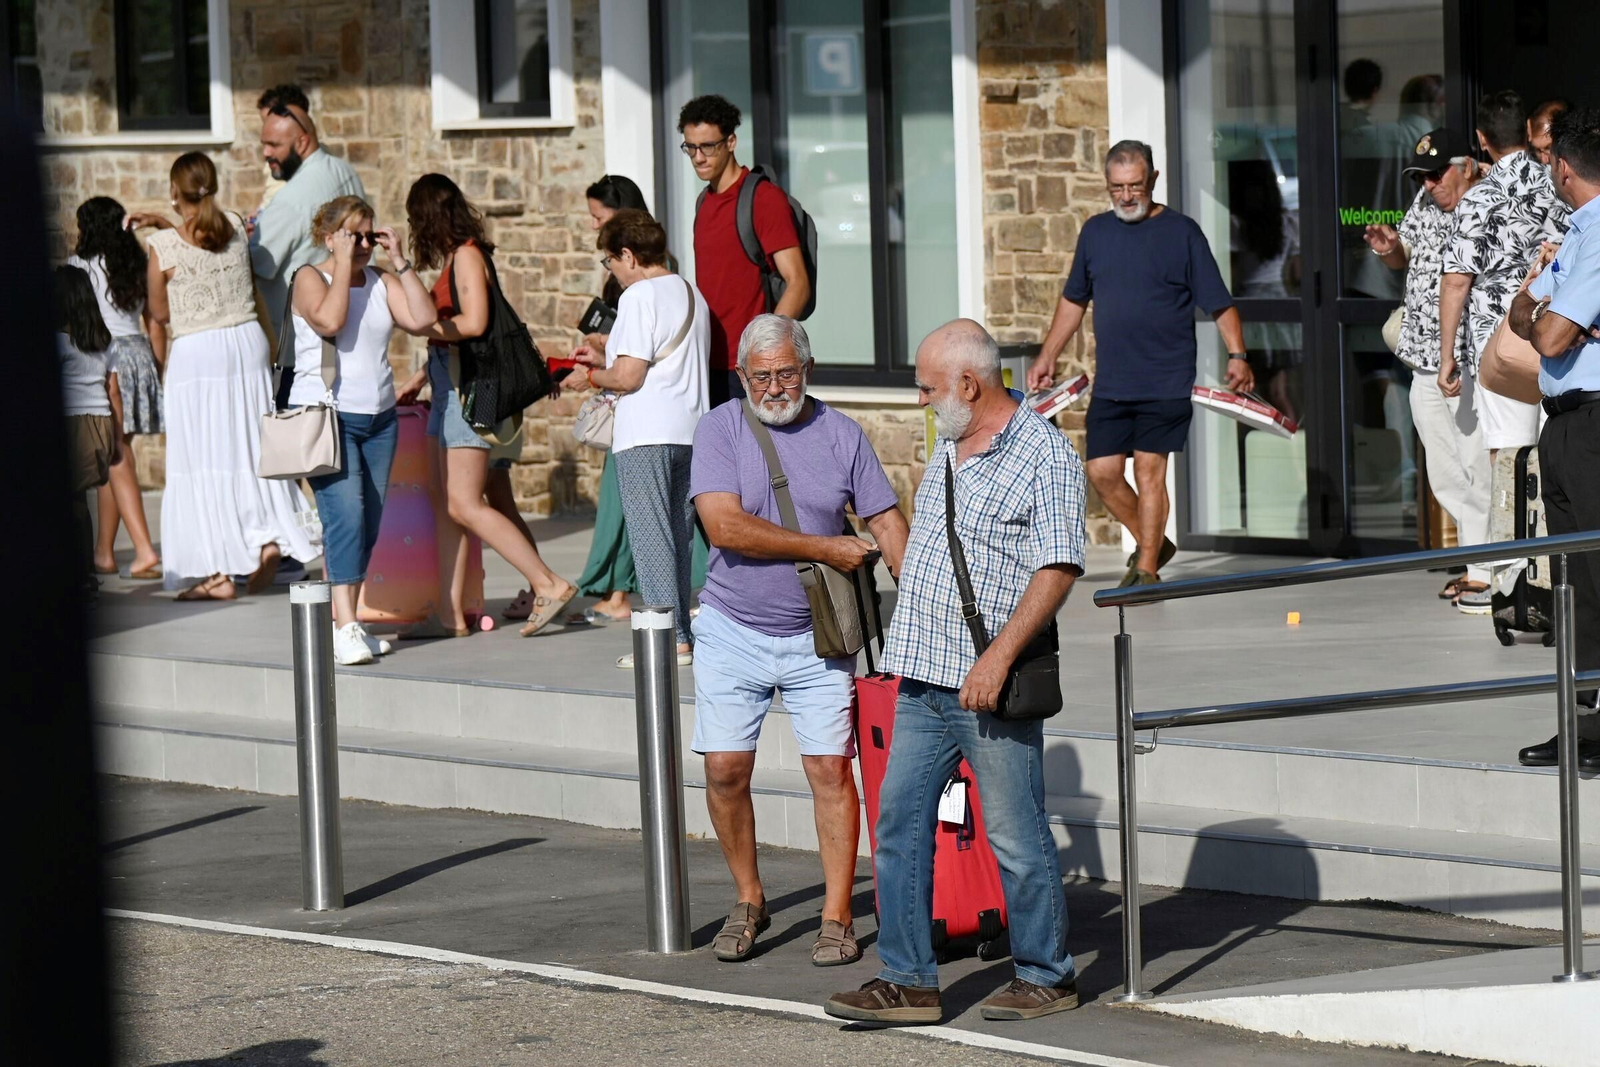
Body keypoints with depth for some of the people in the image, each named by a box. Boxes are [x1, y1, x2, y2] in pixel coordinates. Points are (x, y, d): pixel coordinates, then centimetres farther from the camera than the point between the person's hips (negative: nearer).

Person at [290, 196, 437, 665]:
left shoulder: (382, 282, 12)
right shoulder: (310, 278, -2)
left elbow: (423, 318, -2)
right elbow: (330, 320, -21)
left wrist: (399, 261, -2)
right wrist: (344, 262, -14)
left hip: (379, 419, 6)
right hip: (326, 415, -6)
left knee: (368, 525, 4)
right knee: (345, 513, -18)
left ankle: (345, 622, 10)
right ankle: (345, 629, -23)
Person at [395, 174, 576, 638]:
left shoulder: (467, 255, -10)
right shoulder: (453, 258, 15)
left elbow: (473, 322, -20)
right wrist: (420, 377, 23)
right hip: (449, 386, 10)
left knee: (464, 504, -13)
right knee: (444, 504, 7)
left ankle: (548, 584, -12)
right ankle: (449, 613, 7)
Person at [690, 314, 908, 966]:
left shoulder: (840, 434, 2)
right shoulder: (720, 429, -4)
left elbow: (887, 523, 4)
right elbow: (724, 525, -16)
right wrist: (826, 550, -15)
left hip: (817, 637, 1)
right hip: (732, 634, -1)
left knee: (831, 769, -5)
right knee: (725, 769, -3)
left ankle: (836, 918, 2)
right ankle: (748, 901, 17)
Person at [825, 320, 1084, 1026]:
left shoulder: (1045, 454, -10)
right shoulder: (947, 447, 15)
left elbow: (1057, 569, -17)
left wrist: (998, 657, -23)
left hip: (992, 685, -8)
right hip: (923, 678, 8)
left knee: (1016, 835, -1)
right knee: (899, 822, 4)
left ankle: (1047, 975, 12)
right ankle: (908, 980, 8)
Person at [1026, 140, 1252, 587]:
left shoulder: (1180, 232, -3)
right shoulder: (1095, 232, 10)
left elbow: (1220, 304, -3)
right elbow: (1074, 299, 21)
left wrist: (1237, 356, -16)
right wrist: (1046, 358, 18)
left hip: (1166, 383, -5)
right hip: (1110, 383, 5)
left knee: (1149, 471, -4)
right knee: (1103, 472, 2)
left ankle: (1146, 569, 6)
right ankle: (1152, 544, 23)